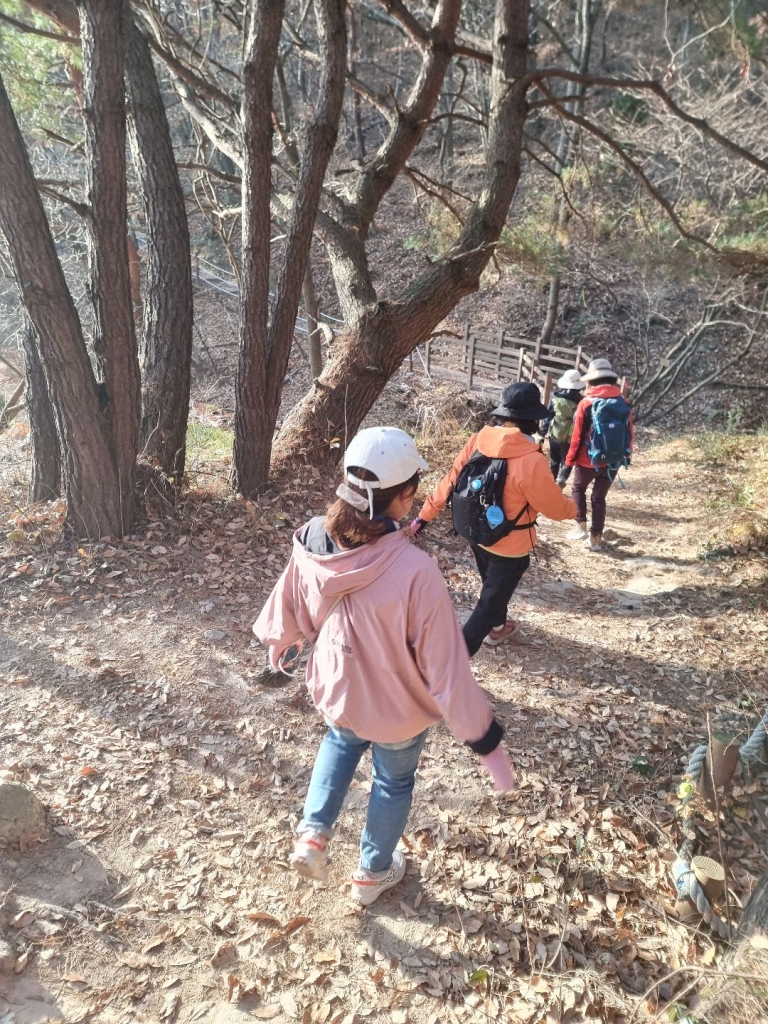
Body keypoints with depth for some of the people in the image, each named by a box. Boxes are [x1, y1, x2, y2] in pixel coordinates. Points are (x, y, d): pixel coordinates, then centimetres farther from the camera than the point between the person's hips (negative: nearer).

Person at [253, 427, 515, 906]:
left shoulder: (313, 543, -22)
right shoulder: (415, 571, -37)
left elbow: (291, 607, -1)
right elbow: (448, 667, -29)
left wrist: (277, 640, 22)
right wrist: (487, 742, -15)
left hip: (335, 688, 4)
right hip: (397, 710, -3)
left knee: (342, 741, 39)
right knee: (394, 781, 28)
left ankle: (313, 835, 32)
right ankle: (373, 873, 51)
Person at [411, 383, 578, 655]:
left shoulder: (479, 440, -14)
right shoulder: (531, 461, -29)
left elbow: (451, 479, -6)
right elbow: (555, 507, -15)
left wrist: (426, 513, 3)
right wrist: (574, 509, 7)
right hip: (510, 546, -6)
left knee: (493, 586, 31)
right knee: (489, 602, 9)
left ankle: (498, 628, 56)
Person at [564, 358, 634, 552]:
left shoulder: (586, 403, -12)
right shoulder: (623, 403, -1)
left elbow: (577, 436, -9)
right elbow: (629, 432, 6)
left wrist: (570, 459, 1)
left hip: (589, 460, -3)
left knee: (578, 489, 21)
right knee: (599, 497, 15)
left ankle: (581, 526, 9)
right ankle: (596, 537, 17)